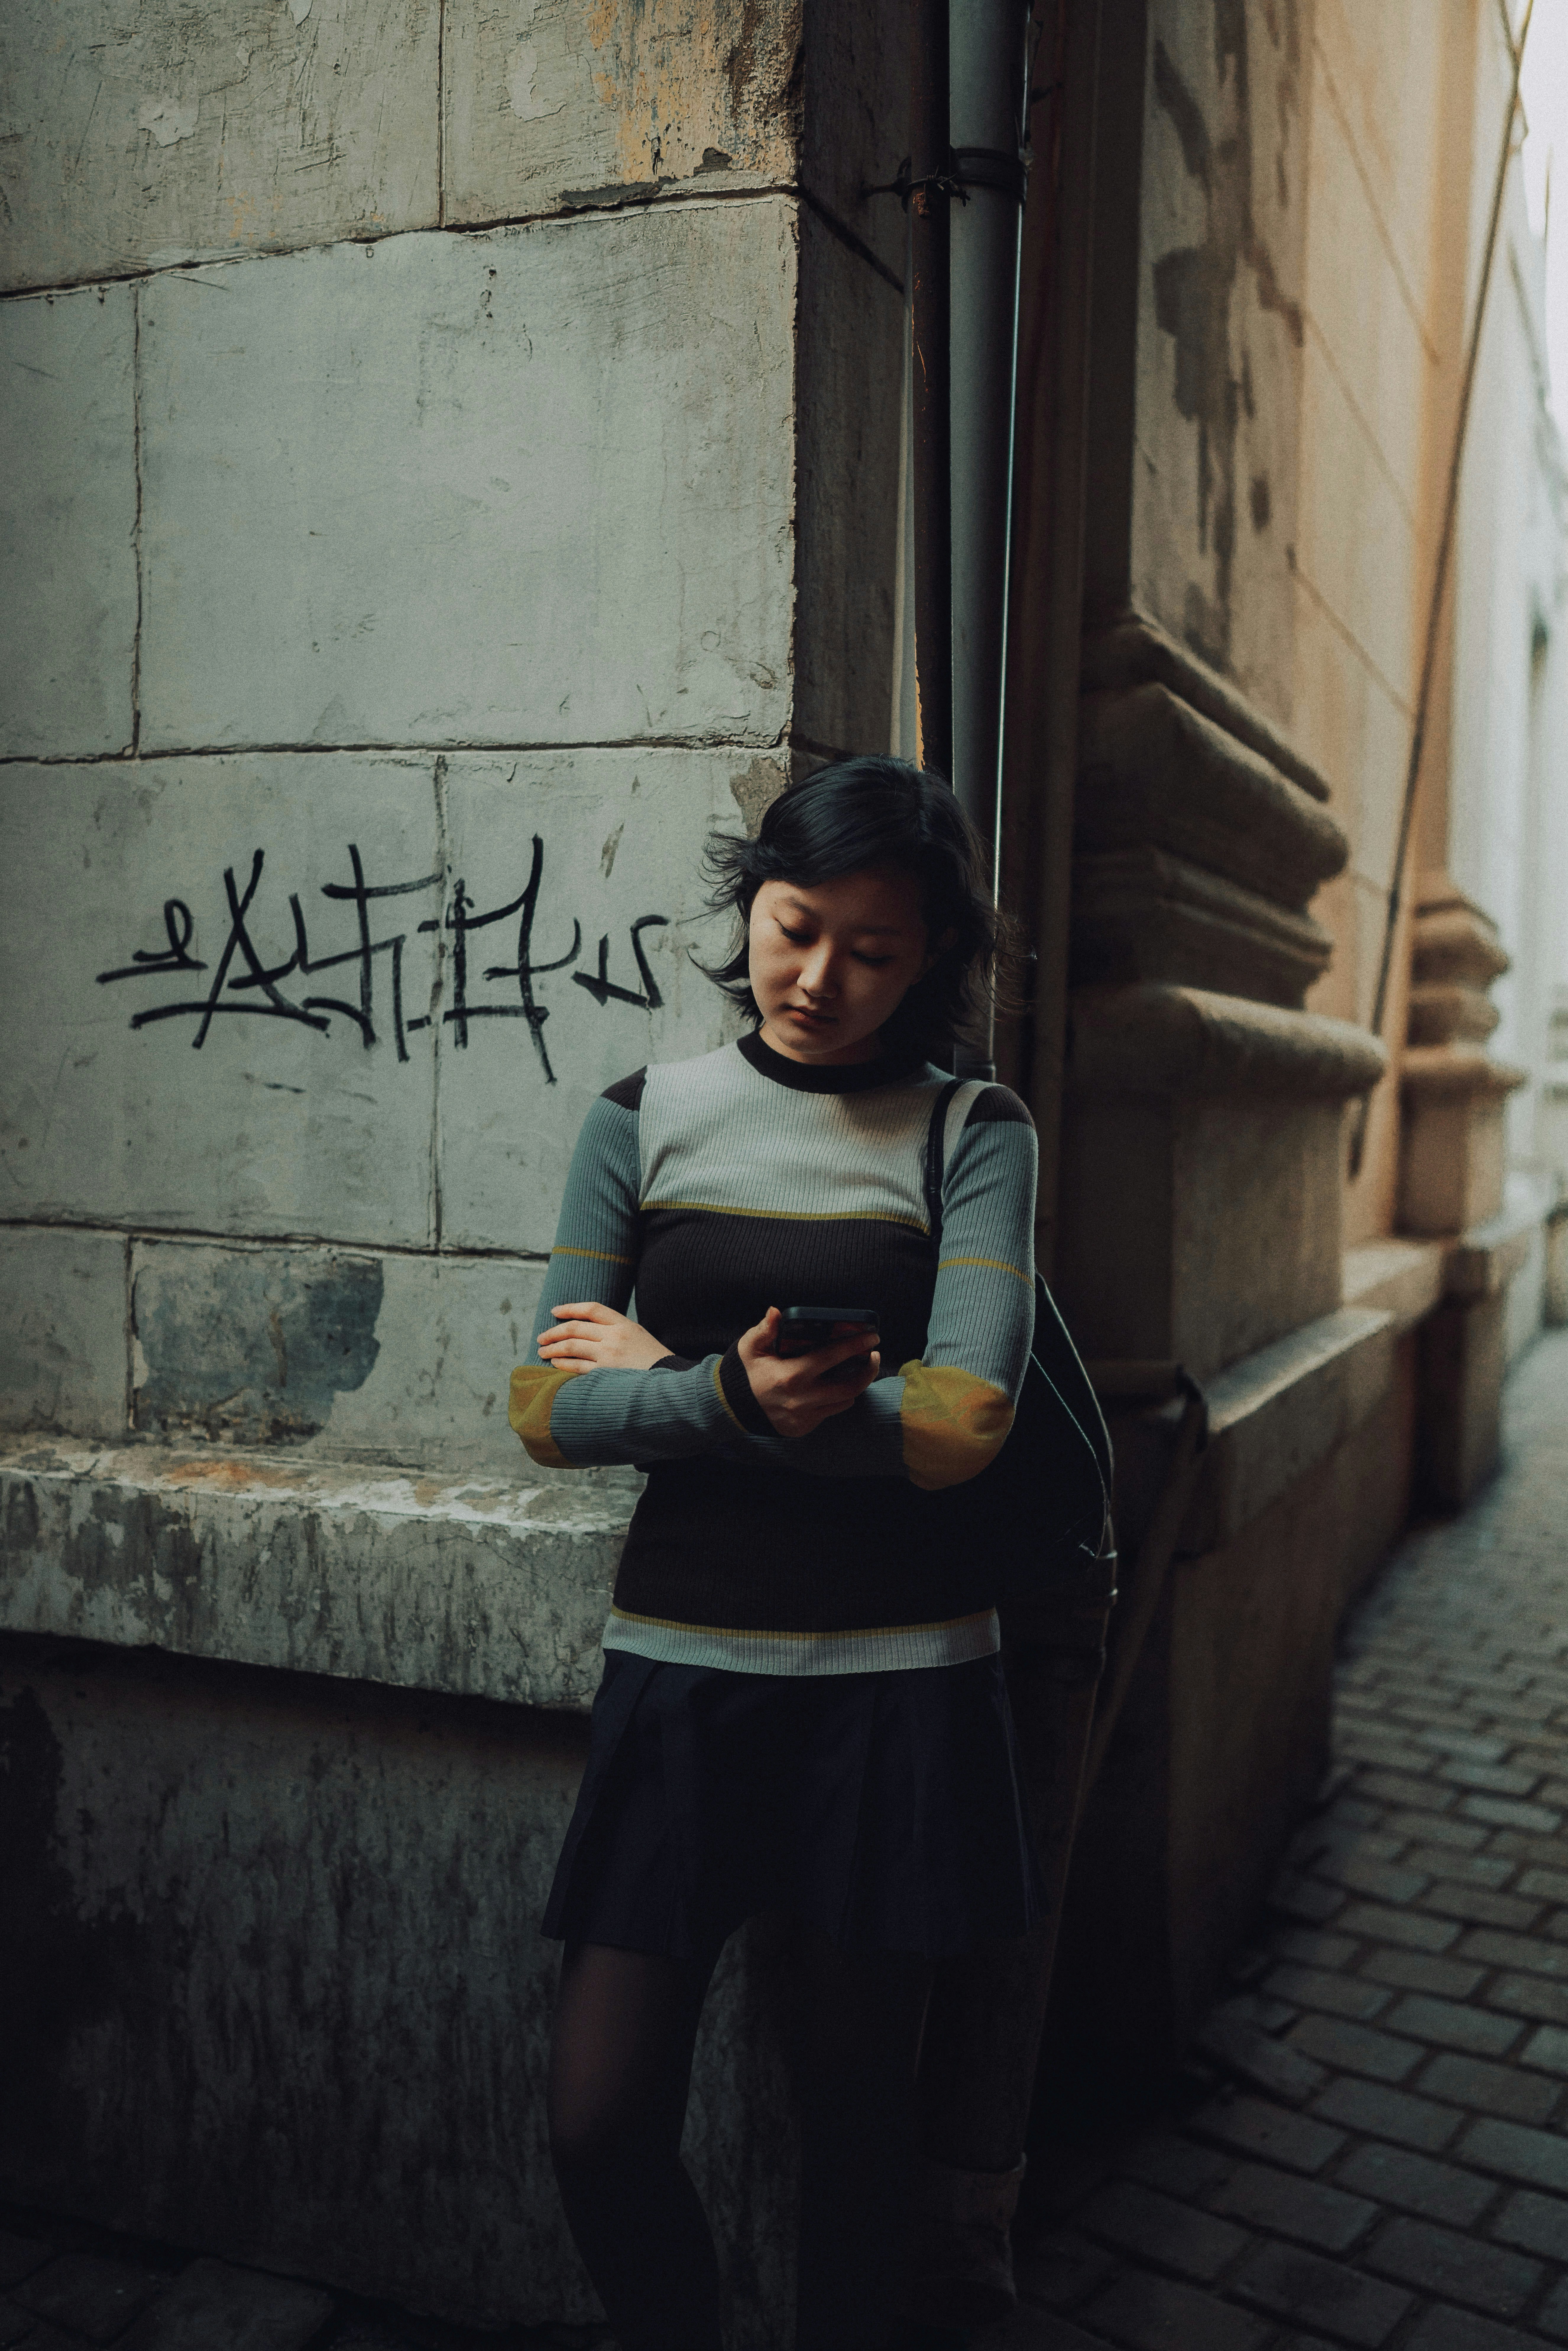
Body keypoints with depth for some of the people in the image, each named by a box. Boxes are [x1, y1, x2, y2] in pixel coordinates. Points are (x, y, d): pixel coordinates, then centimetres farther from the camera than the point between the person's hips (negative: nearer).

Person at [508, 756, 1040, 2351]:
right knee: (599, 2116, 2)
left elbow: (958, 1425, -15)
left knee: (858, 2095, 14)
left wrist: (661, 1374, -10)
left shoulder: (972, 1136, -2)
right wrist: (733, 1391, -19)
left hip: (897, 1676, -1)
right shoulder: (645, 1120, 4)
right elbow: (546, 1411, -1)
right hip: (681, 1661, 2)